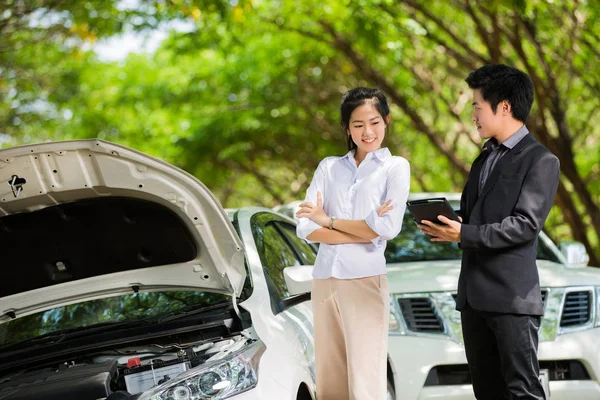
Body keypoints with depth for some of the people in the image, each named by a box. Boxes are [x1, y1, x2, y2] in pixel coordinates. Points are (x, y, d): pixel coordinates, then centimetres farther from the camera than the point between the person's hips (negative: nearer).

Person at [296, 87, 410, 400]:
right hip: (324, 279, 4)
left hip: (364, 280, -4)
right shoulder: (329, 167, 14)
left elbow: (388, 227, -10)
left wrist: (329, 221, -2)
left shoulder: (395, 167, 5)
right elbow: (305, 228, 2)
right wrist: (363, 233, -8)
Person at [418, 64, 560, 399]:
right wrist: (446, 225, 2)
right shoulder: (485, 159, 20)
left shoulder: (541, 161, -6)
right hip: (475, 295, 8)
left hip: (513, 296, -8)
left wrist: (464, 234, -21)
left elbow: (525, 224, -15)